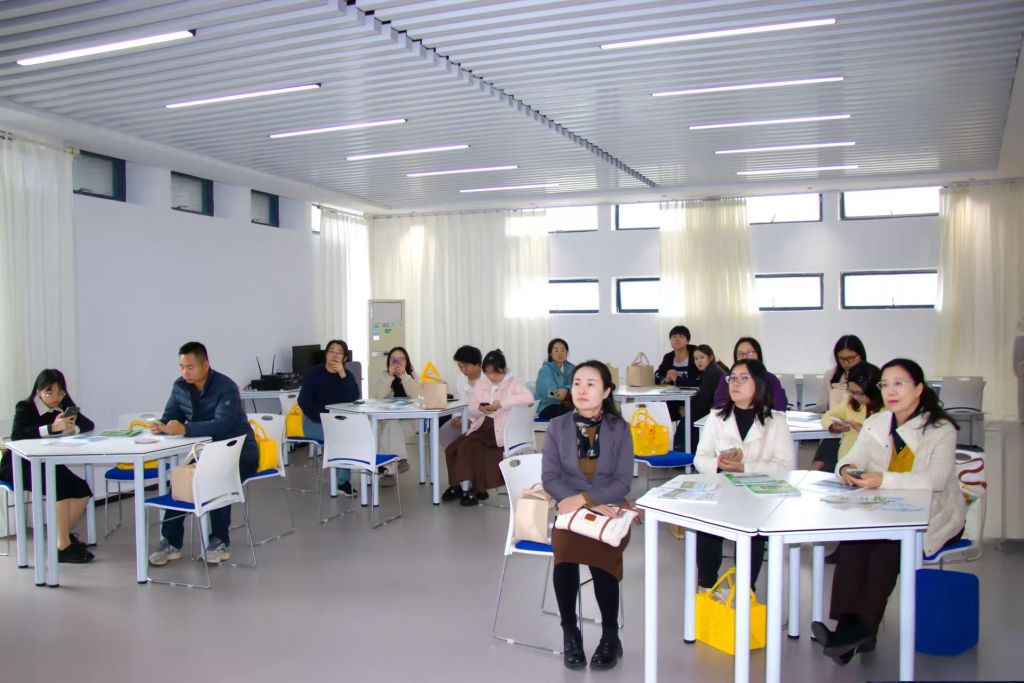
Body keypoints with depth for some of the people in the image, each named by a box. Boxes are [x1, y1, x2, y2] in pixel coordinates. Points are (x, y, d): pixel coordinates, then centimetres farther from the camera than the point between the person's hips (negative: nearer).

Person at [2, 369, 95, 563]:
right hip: (19, 466, -6)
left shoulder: (64, 407, 4)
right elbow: (17, 434, -29)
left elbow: (89, 424, -2)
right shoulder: (25, 407, -11)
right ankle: (62, 546, -26)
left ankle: (64, 535, 1)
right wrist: (52, 428, -40)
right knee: (60, 485, -31)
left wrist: (73, 428, -24)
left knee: (82, 489, -18)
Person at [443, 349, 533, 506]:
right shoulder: (481, 385, 17)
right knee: (452, 448, -13)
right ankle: (459, 485, 0)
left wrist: (501, 403, -25)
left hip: (501, 430, -7)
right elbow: (471, 409, 14)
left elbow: (529, 398, -21)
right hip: (482, 426, 7)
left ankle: (473, 488, -12)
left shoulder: (513, 382, -2)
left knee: (469, 446, -25)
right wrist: (481, 409, -11)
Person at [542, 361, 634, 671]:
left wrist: (584, 498, -17)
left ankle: (610, 636, -8)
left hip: (609, 509, -1)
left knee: (600, 555, -31)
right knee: (565, 550, -31)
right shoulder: (558, 426, 6)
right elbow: (549, 477, 1)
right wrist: (582, 505, -14)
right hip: (568, 510, 1)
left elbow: (623, 482, -2)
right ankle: (570, 632, -10)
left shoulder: (619, 429, 4)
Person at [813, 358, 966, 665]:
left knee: (886, 545, -30)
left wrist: (883, 480, -34)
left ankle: (859, 629, -22)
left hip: (934, 517, -4)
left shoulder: (941, 429, -6)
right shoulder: (875, 424, 10)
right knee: (852, 537, -26)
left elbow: (937, 479, -22)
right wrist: (847, 469, -25)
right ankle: (849, 626, -27)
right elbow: (851, 459, 2)